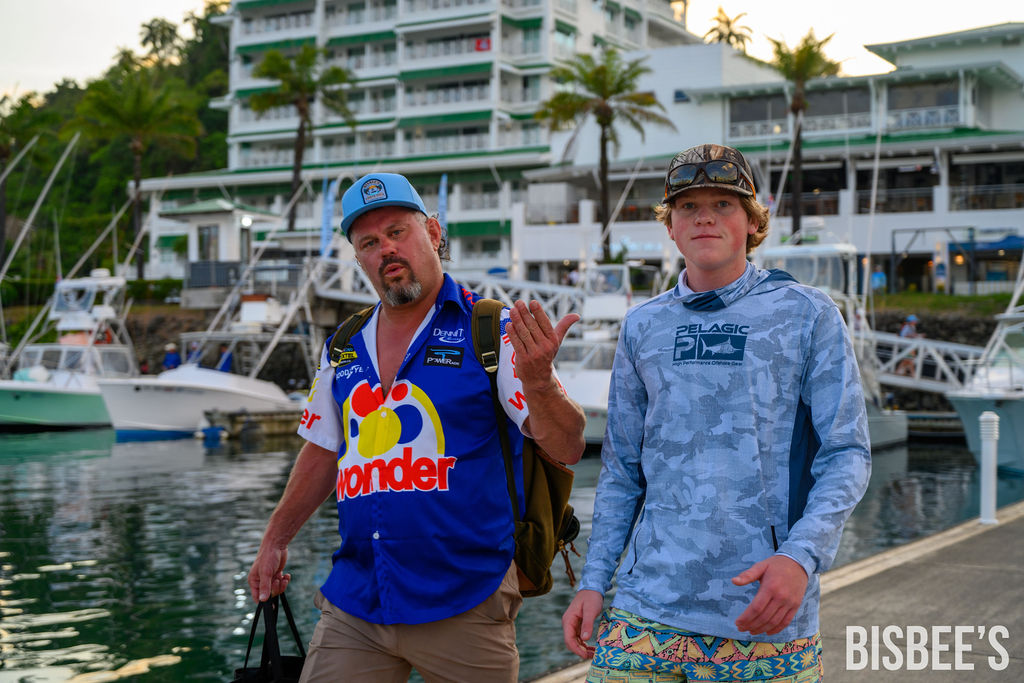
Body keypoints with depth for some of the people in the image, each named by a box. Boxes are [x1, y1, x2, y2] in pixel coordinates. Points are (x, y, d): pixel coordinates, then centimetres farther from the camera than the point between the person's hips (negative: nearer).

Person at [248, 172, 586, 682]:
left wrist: (536, 380, -31)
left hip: (464, 606, -4)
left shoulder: (491, 331, -6)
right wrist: (275, 540, 21)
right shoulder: (344, 349, 10)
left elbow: (567, 449, -12)